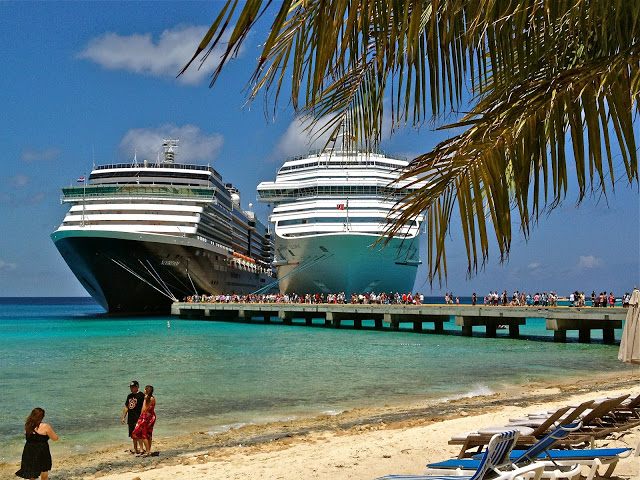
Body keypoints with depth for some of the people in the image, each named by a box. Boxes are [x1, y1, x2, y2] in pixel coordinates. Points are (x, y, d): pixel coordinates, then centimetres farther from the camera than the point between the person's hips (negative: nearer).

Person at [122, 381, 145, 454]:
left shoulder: (141, 395, -6)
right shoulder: (129, 396, 16)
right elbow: (126, 407, 21)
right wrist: (123, 417, 15)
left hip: (138, 418, -7)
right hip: (131, 419, 7)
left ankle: (140, 448, -10)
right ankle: (135, 449, 18)